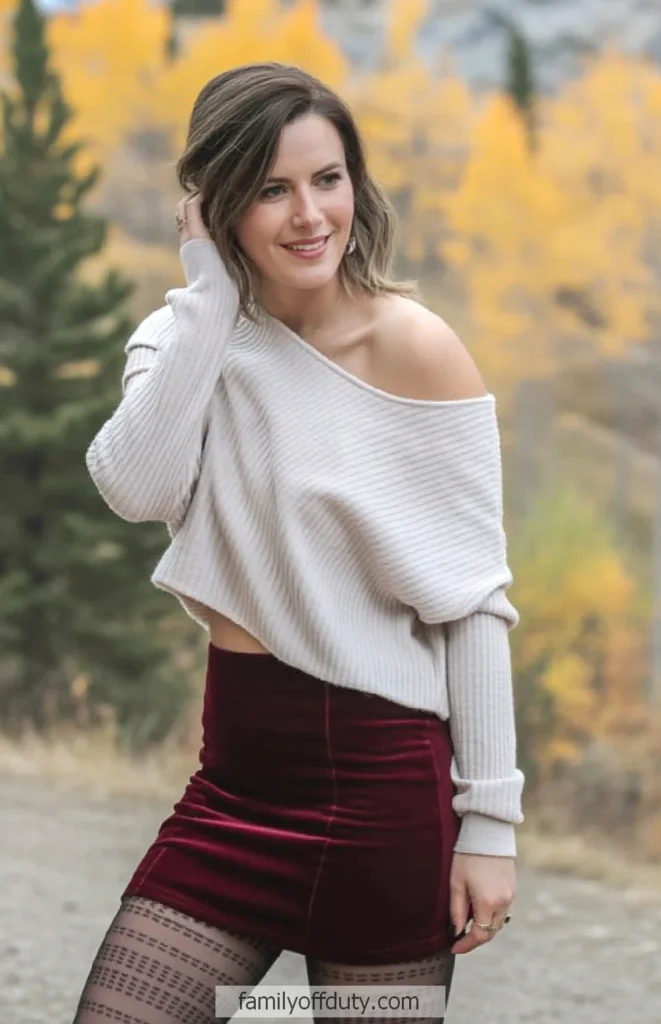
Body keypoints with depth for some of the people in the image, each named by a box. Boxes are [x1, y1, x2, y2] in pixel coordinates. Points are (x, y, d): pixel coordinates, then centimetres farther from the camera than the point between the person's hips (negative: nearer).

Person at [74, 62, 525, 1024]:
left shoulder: (414, 348, -10)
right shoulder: (189, 336, 4)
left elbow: (475, 600, -9)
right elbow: (137, 488, -16)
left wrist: (490, 818, -11)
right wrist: (208, 291, -15)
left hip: (382, 781, -4)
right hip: (236, 770, 5)